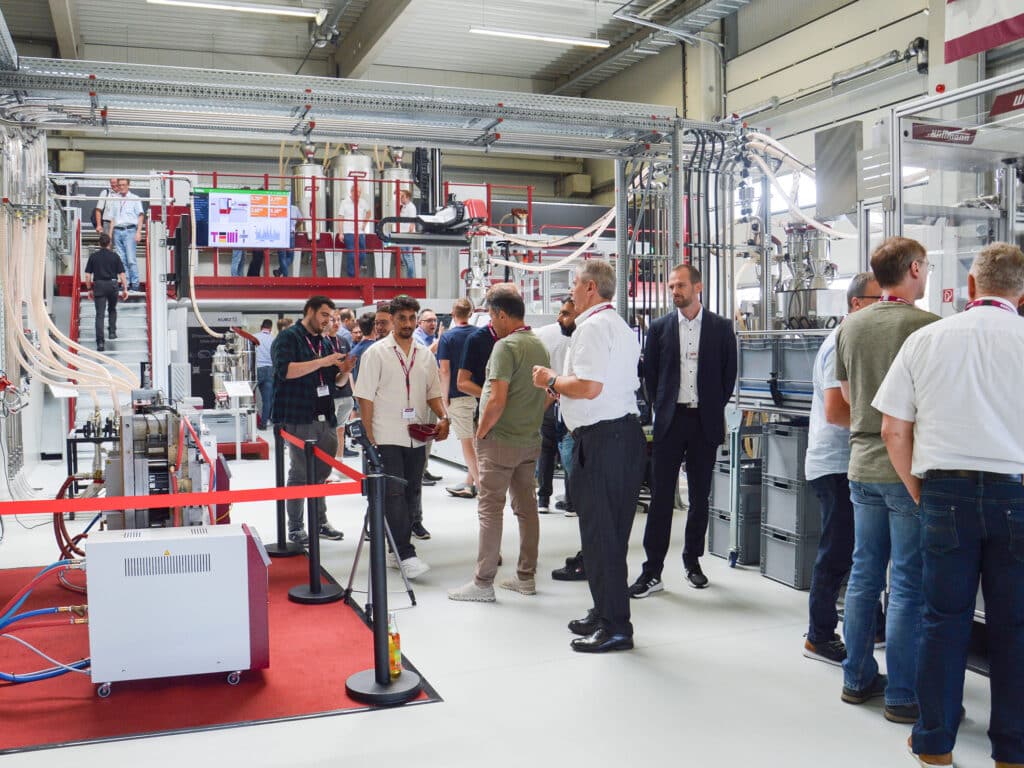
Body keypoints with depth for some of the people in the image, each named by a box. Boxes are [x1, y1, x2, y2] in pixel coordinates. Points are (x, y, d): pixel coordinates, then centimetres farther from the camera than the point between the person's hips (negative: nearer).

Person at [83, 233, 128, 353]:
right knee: (112, 309, 26)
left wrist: (89, 289, 11)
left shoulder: (93, 256, 3)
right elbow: (121, 274, -1)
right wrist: (125, 289, 4)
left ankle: (100, 342, -10)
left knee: (100, 314, -2)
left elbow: (88, 275, 2)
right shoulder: (115, 256, 2)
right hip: (112, 285, 0)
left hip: (99, 286, 0)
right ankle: (112, 331, 19)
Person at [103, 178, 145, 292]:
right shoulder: (114, 200, 18)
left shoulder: (135, 198, 7)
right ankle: (126, 283, 4)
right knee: (121, 260, 2)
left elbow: (141, 216, 1)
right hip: (117, 231, 4)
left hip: (130, 230, -4)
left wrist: (138, 232, -9)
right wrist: (110, 233, 10)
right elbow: (112, 218, 18)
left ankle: (135, 284, -8)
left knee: (131, 259, -11)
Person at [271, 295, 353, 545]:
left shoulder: (326, 342, 18)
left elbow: (335, 381, 22)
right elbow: (285, 370, -20)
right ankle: (295, 527, 9)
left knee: (322, 473, 12)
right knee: (299, 473, 0)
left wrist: (343, 372, 0)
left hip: (326, 418, 7)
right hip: (299, 419, -7)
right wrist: (321, 362, -21)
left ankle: (320, 522, 23)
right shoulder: (288, 337, -4)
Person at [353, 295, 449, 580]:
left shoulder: (425, 355, 11)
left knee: (412, 493, 9)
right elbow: (365, 397, -5)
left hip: (417, 437, 5)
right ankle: (406, 555, -10)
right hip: (387, 437, -5)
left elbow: (433, 393, 17)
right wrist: (370, 437, -10)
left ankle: (398, 551, 21)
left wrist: (443, 418, -2)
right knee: (395, 494, -10)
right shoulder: (376, 353, -2)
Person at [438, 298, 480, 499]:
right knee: (477, 440, 13)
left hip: (459, 395, -5)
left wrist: (445, 397, -4)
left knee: (467, 442, 1)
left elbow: (445, 370, -11)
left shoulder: (447, 337, -7)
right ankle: (469, 483, 22)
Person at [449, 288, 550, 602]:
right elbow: (546, 396, 17)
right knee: (526, 506, 13)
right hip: (531, 439, 8)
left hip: (501, 440, -8)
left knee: (490, 509, -2)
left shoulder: (506, 346, -16)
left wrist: (481, 432, -10)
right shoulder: (540, 346, 11)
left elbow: (497, 401, -22)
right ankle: (526, 576, 20)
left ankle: (483, 583, 2)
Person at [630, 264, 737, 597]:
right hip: (670, 420, 0)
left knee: (699, 497, 9)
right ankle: (652, 571, 1)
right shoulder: (660, 327, 5)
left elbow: (729, 373, 8)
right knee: (661, 496, -2)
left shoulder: (721, 327, 4)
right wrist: (660, 407, 5)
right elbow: (649, 373, 10)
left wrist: (715, 408, 4)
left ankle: (692, 561, 24)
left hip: (705, 421, 0)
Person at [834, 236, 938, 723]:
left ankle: (858, 678, 24)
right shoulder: (926, 326, -14)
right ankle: (903, 696, 9)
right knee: (908, 583, 2)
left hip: (863, 466, 6)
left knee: (864, 573, 15)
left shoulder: (851, 326, 5)